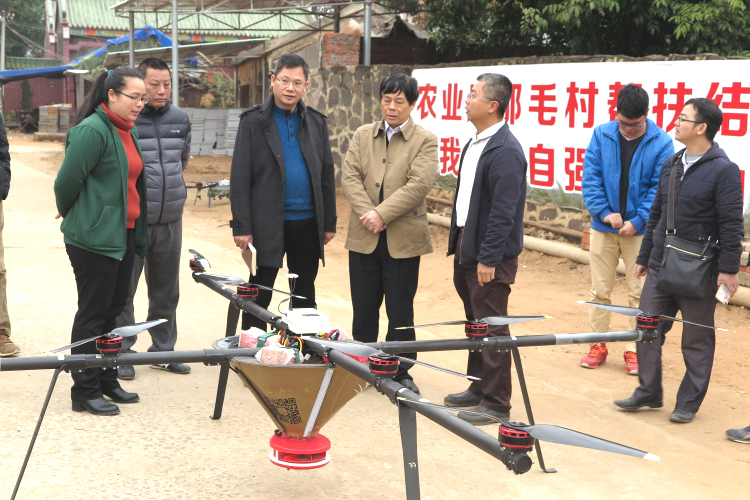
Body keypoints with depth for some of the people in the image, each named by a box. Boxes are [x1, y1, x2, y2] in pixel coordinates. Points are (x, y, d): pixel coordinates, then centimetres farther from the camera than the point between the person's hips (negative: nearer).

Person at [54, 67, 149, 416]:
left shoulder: (128, 133, 13)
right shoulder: (92, 131, -16)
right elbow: (67, 181, -14)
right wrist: (72, 216, 2)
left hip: (124, 235, 9)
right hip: (93, 238, -9)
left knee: (113, 309, 15)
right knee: (93, 313, -1)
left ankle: (106, 381, 26)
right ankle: (85, 391, 8)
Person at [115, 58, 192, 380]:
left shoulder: (180, 119, 7)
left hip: (170, 220, 5)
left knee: (166, 290, 14)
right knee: (122, 291, 2)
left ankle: (163, 348, 27)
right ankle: (121, 353, 14)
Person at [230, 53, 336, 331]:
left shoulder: (316, 122, 9)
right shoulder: (253, 121, -2)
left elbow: (326, 174, 11)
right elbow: (240, 178, -5)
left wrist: (329, 222, 7)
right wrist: (241, 226, -10)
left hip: (307, 224, 4)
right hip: (267, 223, -3)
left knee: (305, 296, 13)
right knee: (258, 297, 3)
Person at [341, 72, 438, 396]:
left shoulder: (425, 141, -1)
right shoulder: (363, 135, 11)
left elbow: (418, 185, -13)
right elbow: (350, 177, 0)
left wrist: (382, 214, -19)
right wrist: (367, 214, -14)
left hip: (403, 238, -3)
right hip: (364, 236, 3)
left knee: (400, 311, 4)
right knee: (363, 308, 10)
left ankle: (400, 372, 17)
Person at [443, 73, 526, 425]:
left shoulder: (506, 151, -19)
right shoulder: (475, 144, 12)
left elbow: (503, 212, -22)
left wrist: (488, 259, -22)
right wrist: (459, 244, 16)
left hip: (490, 254, -10)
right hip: (466, 245, 10)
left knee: (491, 328, -1)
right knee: (475, 323, 19)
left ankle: (496, 403, 9)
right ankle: (479, 388, 32)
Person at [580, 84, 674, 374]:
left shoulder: (661, 143, -7)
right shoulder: (602, 135, -1)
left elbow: (660, 188, -8)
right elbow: (590, 178, -3)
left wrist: (637, 220, -16)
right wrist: (604, 212, -14)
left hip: (640, 229, -2)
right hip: (604, 226, 2)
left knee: (639, 292, 5)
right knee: (600, 289, 9)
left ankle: (635, 350, 15)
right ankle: (598, 345, 21)